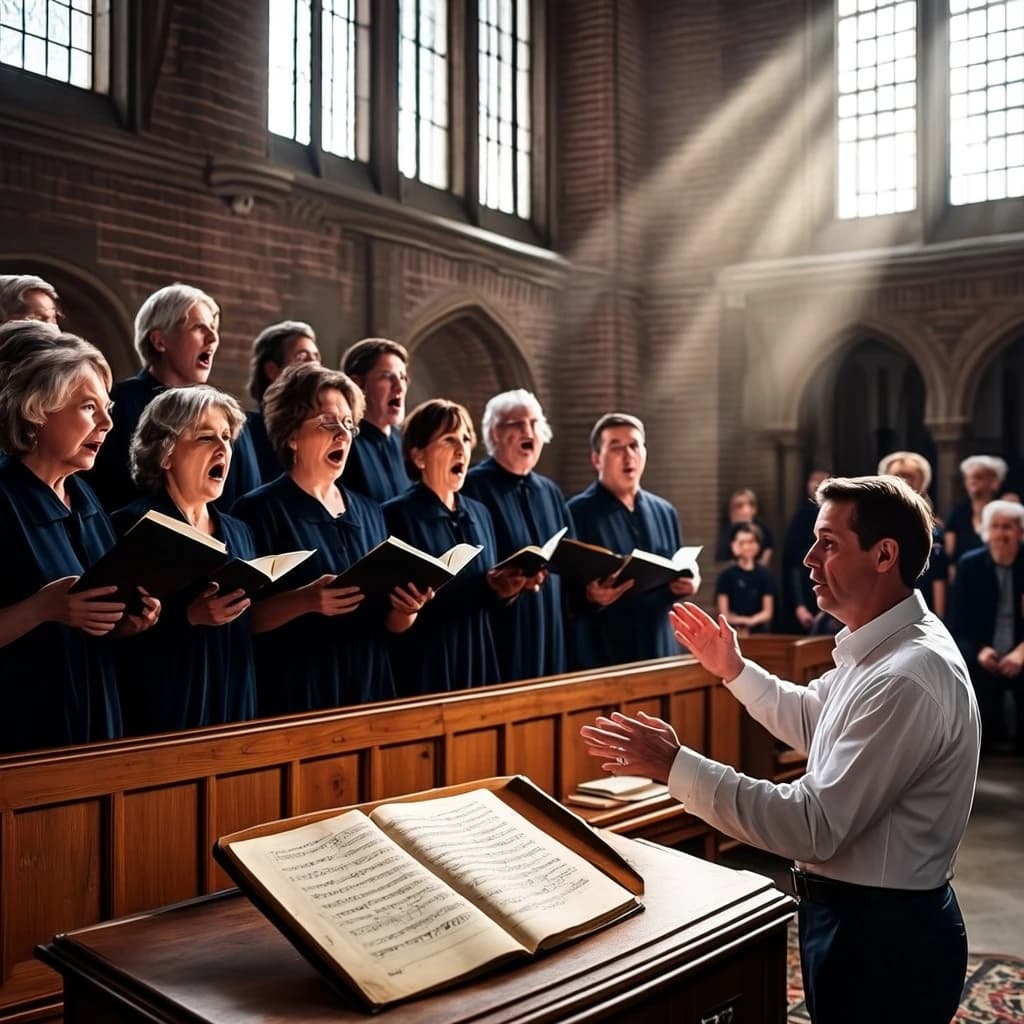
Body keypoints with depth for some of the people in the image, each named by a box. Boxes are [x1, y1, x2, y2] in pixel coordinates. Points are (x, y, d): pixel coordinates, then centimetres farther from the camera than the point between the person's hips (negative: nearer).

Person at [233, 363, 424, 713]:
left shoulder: (369, 512, 10)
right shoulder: (259, 510, -8)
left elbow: (390, 623, 12)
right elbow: (244, 618, -13)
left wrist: (406, 610, -9)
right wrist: (305, 600, -27)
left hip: (369, 689, 6)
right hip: (294, 697, -5)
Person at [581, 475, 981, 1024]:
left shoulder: (907, 680, -29)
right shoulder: (880, 646, 4)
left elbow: (814, 827, -31)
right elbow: (814, 722, 22)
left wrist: (674, 766, -29)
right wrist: (734, 670, 15)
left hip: (881, 937, -9)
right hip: (853, 914, 9)